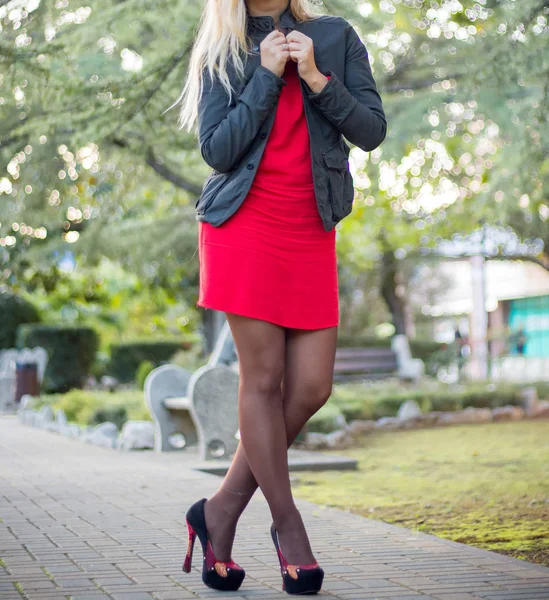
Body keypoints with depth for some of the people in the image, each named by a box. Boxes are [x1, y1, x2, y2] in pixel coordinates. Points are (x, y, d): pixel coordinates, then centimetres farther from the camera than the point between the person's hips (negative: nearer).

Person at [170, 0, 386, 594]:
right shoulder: (221, 54, 7)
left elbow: (372, 130, 4)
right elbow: (217, 150, -6)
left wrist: (316, 77, -8)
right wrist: (267, 74, -7)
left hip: (310, 235, 3)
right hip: (243, 226, -3)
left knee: (312, 385, -3)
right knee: (263, 377, -5)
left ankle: (221, 510, 10)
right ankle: (286, 524, 8)